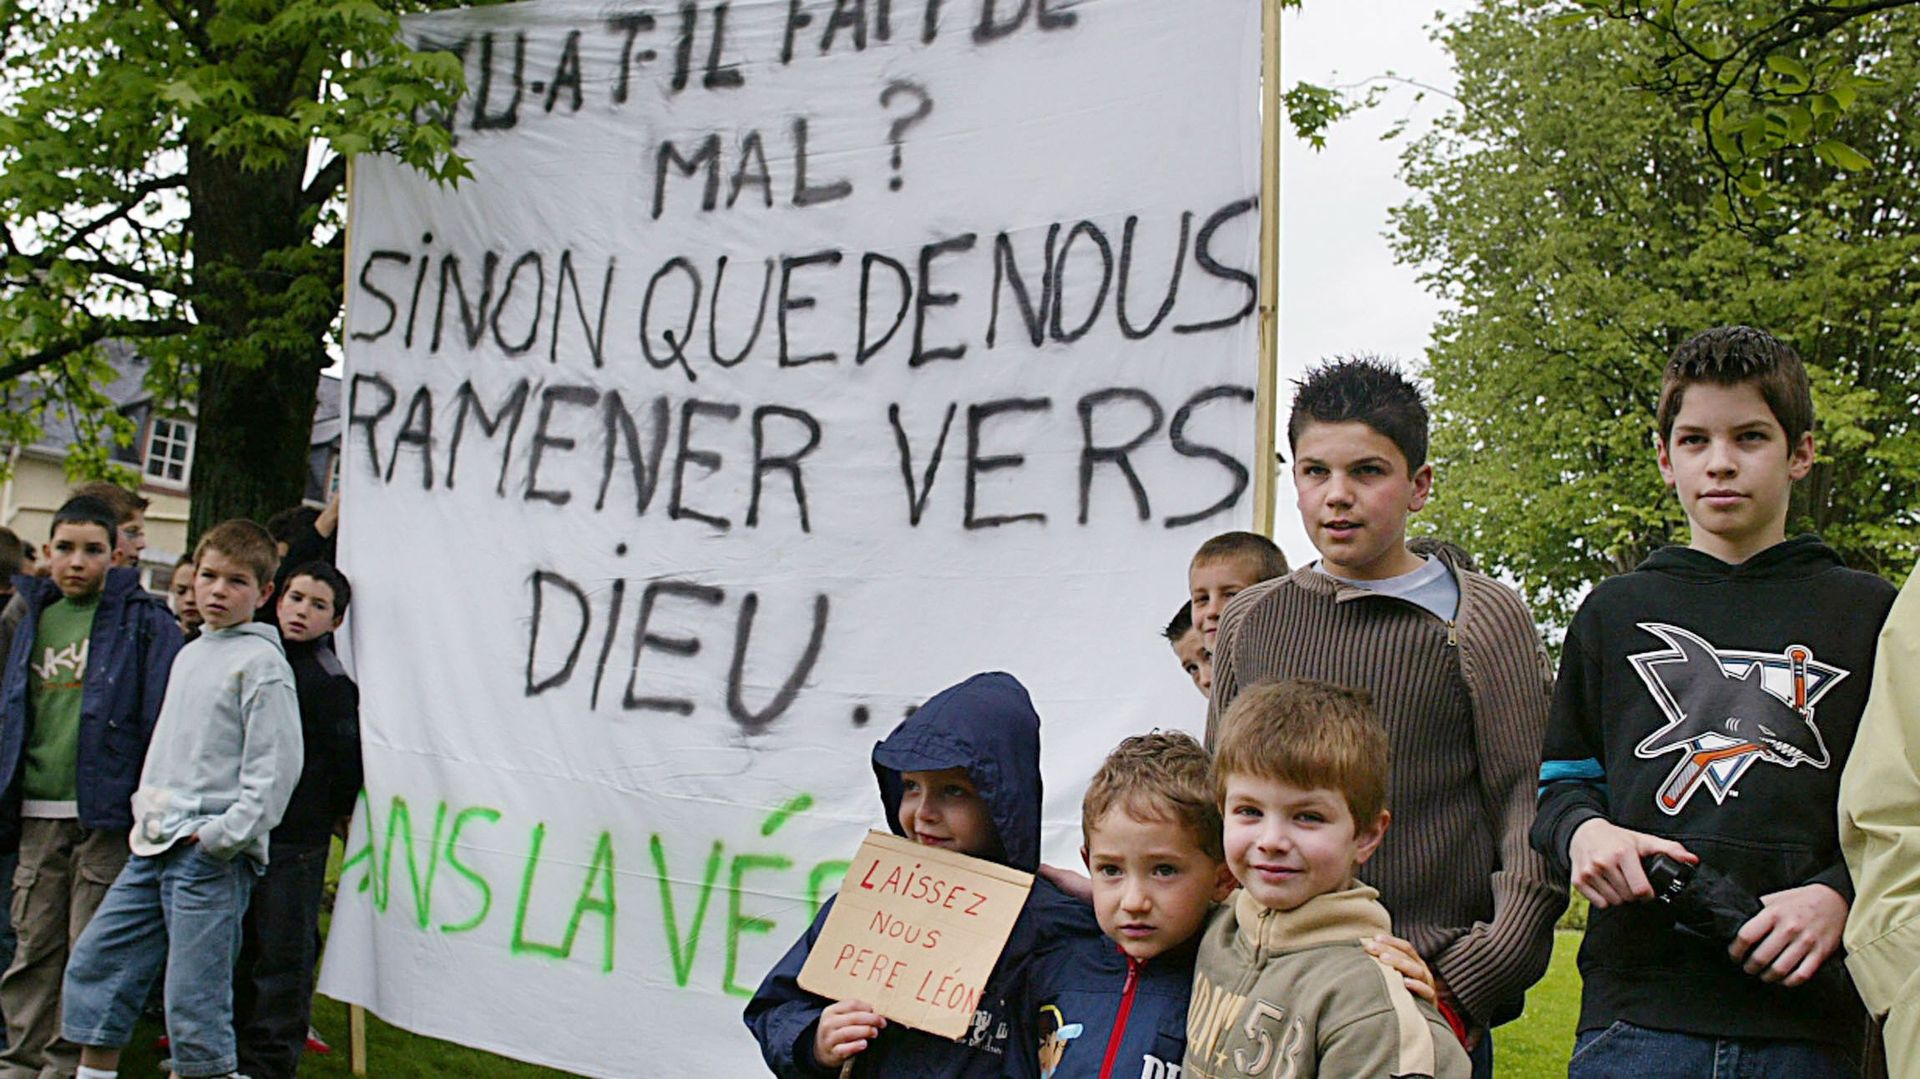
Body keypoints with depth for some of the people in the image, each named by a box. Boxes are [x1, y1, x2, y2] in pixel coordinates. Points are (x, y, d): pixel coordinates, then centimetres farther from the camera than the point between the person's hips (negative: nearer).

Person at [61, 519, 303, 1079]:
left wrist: (222, 835, -18)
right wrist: (146, 811, 15)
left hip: (213, 853, -8)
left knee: (193, 999, -8)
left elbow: (274, 767, -14)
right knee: (94, 964, 11)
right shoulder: (189, 655, 18)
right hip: (155, 845, 8)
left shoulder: (262, 662, -7)